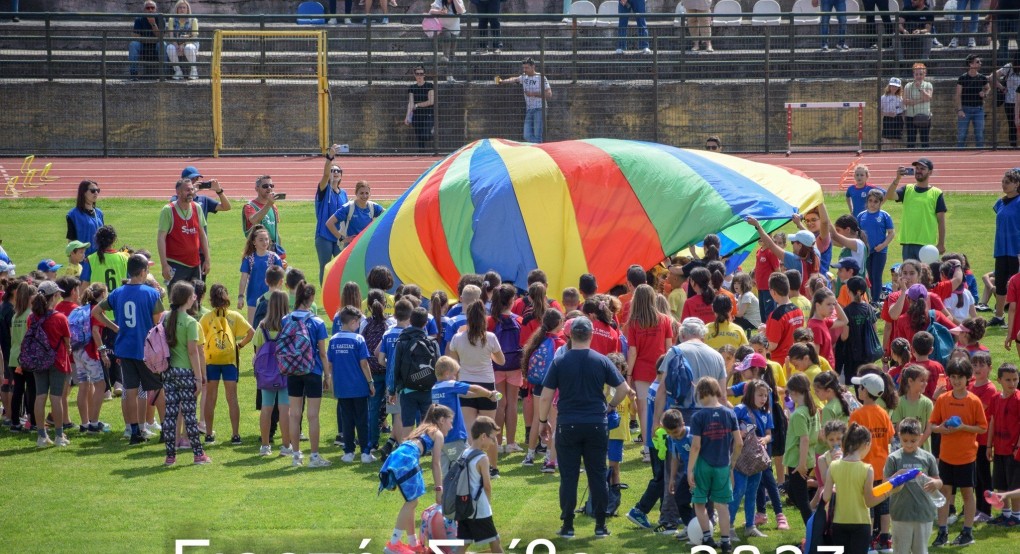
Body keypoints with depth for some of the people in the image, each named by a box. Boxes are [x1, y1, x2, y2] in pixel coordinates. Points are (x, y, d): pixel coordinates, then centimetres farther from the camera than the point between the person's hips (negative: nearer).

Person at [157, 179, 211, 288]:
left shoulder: (197, 208, 7)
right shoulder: (168, 210, -9)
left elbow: (202, 235, 15)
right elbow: (161, 238, -11)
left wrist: (207, 260, 11)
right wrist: (164, 265, -17)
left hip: (195, 265, 5)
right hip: (176, 265, -5)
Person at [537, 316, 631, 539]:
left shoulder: (560, 362, -4)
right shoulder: (601, 361, -1)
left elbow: (546, 396, -4)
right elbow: (624, 389, 0)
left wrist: (543, 421, 10)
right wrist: (610, 406, 16)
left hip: (568, 426, -1)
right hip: (596, 426, 1)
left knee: (568, 477, 4)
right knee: (598, 476, 8)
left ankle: (568, 526, 5)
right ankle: (600, 525, 10)